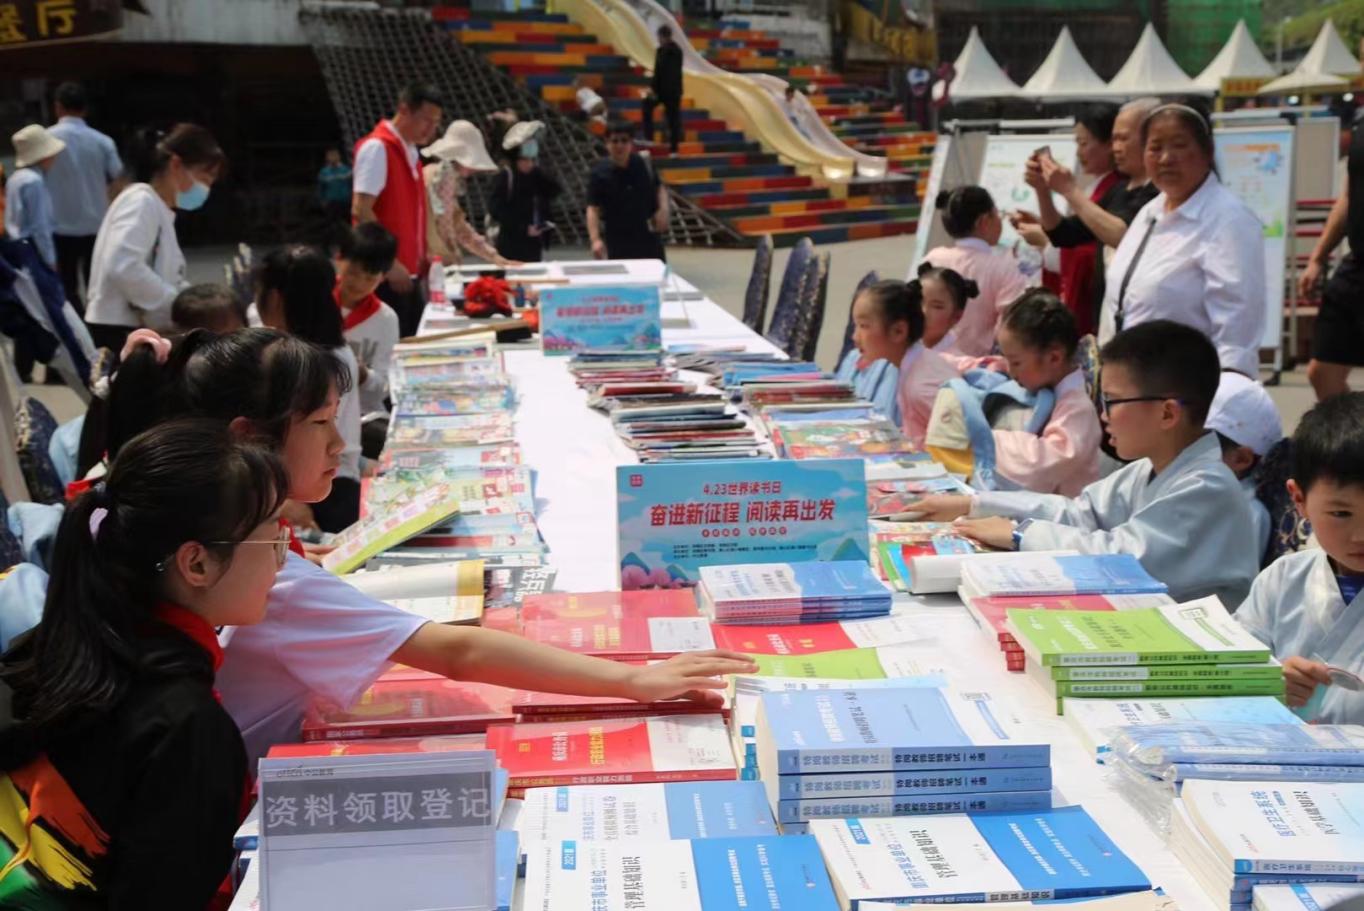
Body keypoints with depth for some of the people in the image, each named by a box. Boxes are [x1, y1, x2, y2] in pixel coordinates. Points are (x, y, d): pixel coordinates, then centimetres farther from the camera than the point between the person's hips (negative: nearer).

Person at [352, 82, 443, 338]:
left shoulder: (410, 150, 14)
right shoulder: (376, 148, -13)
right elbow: (361, 211, -19)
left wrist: (422, 255, 11)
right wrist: (390, 263, -22)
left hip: (409, 273, 9)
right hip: (386, 275, -9)